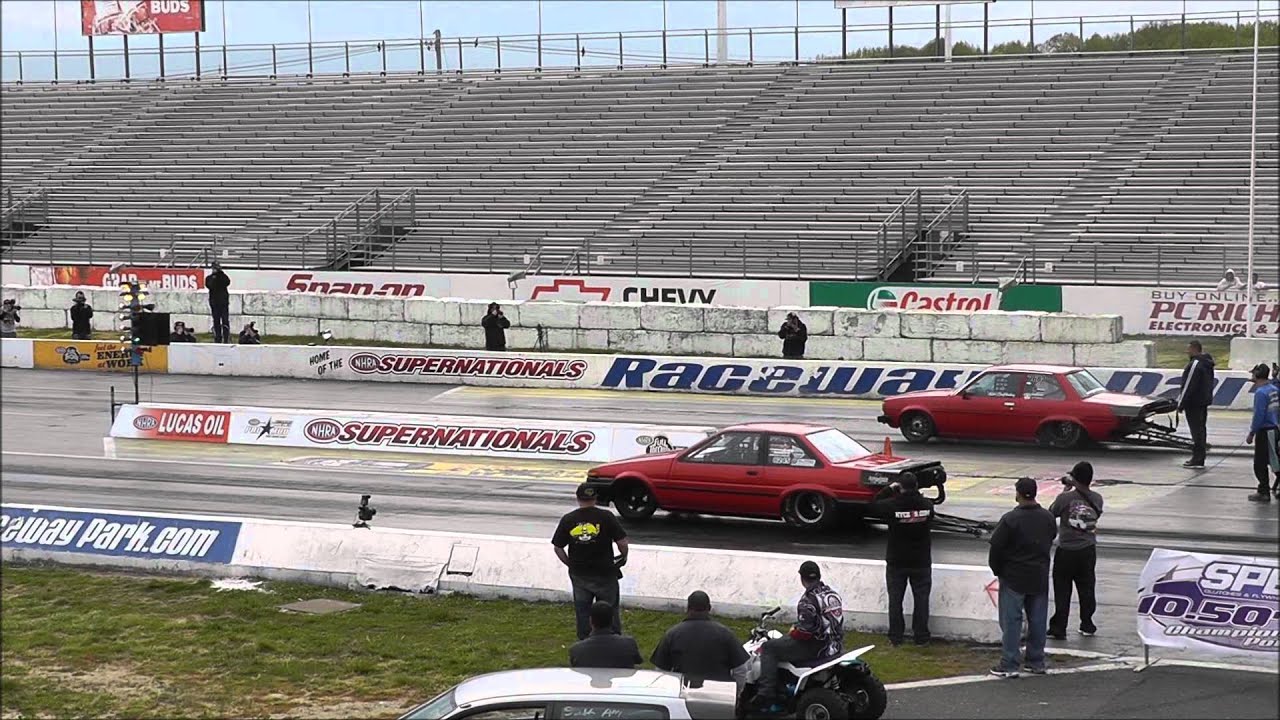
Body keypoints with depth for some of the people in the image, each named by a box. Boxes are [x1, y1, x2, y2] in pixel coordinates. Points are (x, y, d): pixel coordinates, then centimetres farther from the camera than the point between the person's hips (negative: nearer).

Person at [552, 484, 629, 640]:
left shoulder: (568, 520, -3)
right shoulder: (606, 517, -11)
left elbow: (558, 548, 1)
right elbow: (622, 541, -12)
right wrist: (623, 556, 9)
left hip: (579, 574, 2)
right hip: (604, 573, -2)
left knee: (582, 611, 12)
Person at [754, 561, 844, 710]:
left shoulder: (808, 600, -17)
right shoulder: (833, 594, 9)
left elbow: (805, 631, -24)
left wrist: (791, 633, -3)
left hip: (817, 647, -9)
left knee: (769, 648, -1)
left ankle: (766, 693, -9)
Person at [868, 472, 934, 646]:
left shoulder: (892, 505, -17)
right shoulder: (926, 505, -10)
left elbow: (874, 505, 1)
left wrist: (888, 489, 7)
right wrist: (916, 493, 16)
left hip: (896, 561, -1)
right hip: (921, 561, 1)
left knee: (895, 599, 8)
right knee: (921, 599, 9)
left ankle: (895, 637, 10)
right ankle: (921, 637, 10)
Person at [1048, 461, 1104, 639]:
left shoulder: (1066, 498, -16)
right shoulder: (1096, 499, -4)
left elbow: (1051, 513, -2)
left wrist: (1066, 489, 4)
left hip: (1066, 551, -4)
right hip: (1088, 551, 4)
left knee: (1062, 590, 4)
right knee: (1086, 588, 16)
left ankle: (1058, 628, 5)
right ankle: (1087, 625, 24)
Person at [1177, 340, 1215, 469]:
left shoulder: (1195, 364, -19)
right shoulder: (1207, 364, 12)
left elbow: (1188, 386, -21)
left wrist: (1181, 403, -15)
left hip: (1194, 402, -10)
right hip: (1204, 401, 10)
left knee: (1196, 430, -8)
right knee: (1201, 429, 15)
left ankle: (1198, 460, -8)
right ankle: (1198, 458, 22)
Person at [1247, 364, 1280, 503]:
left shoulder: (1260, 392, -18)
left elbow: (1258, 416, -20)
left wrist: (1251, 433, -13)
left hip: (1265, 432, -9)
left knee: (1260, 464, 0)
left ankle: (1264, 492, 3)